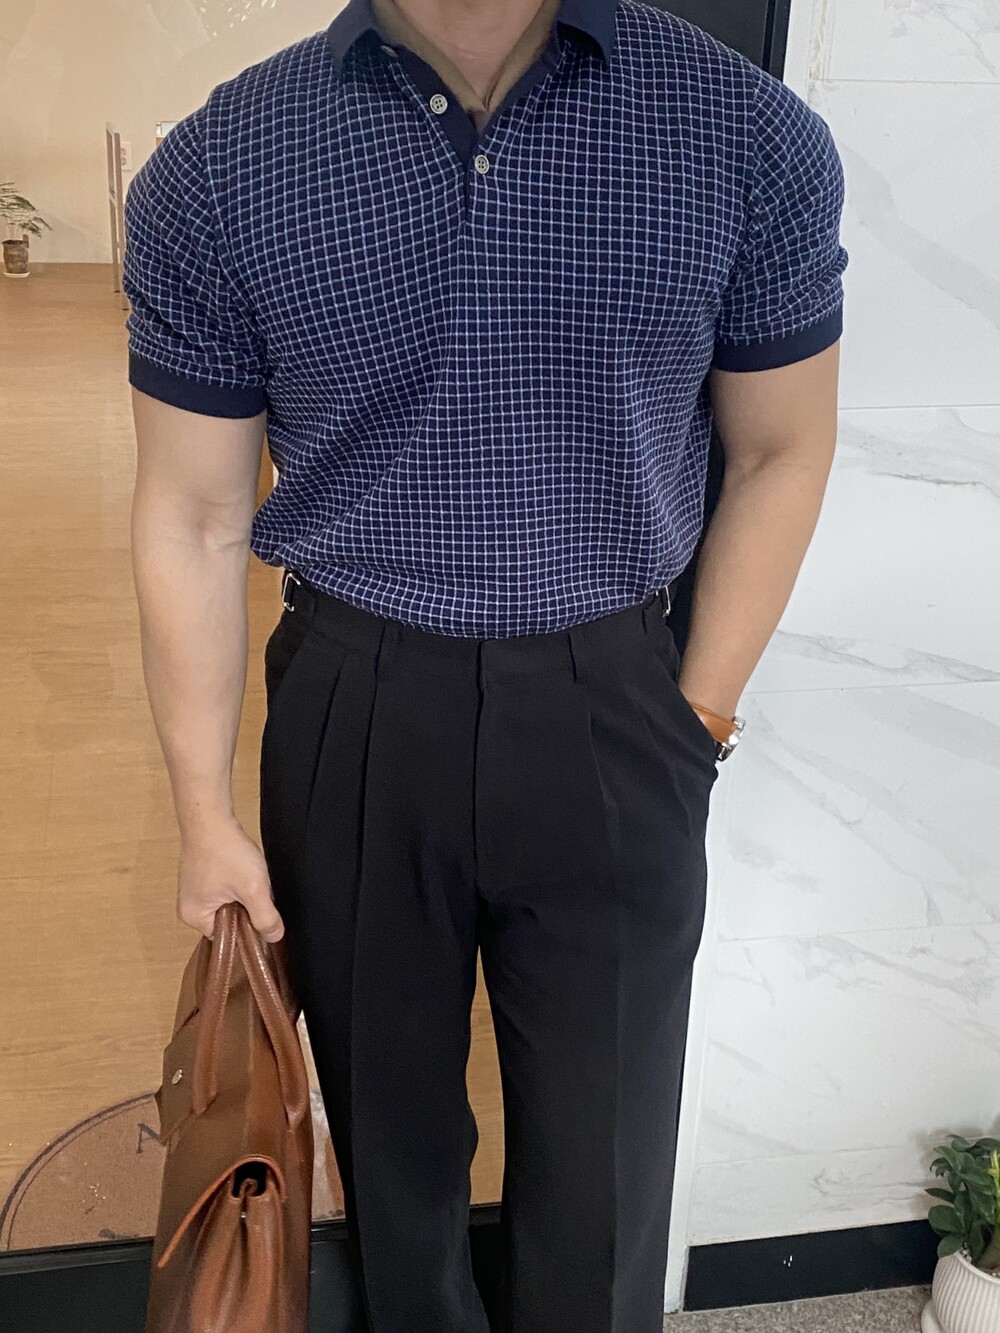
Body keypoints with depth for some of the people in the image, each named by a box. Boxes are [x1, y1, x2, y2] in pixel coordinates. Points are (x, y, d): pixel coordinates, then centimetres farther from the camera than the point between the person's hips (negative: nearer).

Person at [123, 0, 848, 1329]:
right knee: (388, 1115, 20)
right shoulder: (216, 171, -8)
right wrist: (206, 817, -2)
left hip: (608, 713, 0)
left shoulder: (753, 136, -9)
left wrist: (696, 718, 0)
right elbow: (194, 518, -4)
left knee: (605, 1145, 13)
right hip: (352, 718, 1)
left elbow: (781, 453, 1)